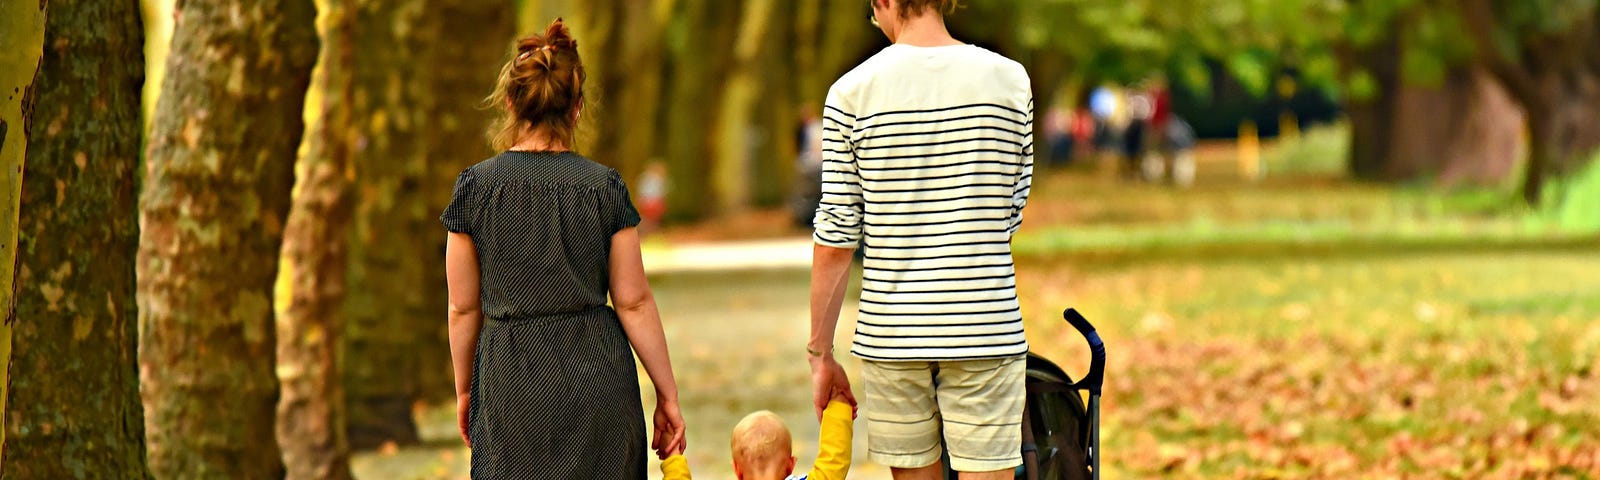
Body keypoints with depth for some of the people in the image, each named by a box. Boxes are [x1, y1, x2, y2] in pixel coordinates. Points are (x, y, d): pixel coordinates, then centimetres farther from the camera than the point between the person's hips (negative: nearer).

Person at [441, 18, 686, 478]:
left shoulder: (475, 186, -2)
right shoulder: (605, 186, -1)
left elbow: (463, 308, 3)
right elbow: (634, 302, 0)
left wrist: (464, 389, 16)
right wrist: (667, 393, 8)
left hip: (511, 382, -1)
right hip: (598, 376, 1)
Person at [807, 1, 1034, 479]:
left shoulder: (852, 91, -3)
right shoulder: (1009, 79, 1)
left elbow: (836, 237, -3)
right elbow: (1011, 212, 9)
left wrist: (820, 352, 4)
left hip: (892, 330, 0)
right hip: (985, 328, 0)